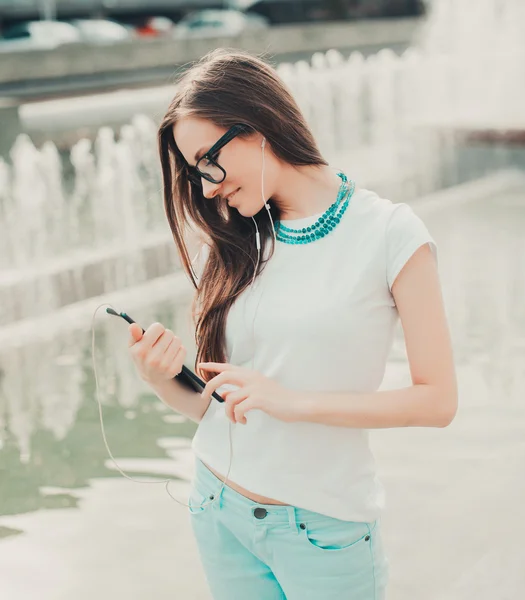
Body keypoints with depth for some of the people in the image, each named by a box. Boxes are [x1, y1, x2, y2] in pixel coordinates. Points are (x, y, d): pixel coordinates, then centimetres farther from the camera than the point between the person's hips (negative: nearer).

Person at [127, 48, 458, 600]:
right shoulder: (232, 245, 4)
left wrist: (296, 402, -19)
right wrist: (165, 384, -15)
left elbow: (437, 400, -12)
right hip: (218, 513, 4)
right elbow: (215, 406, 5)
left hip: (325, 528, -4)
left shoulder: (390, 235, -9)